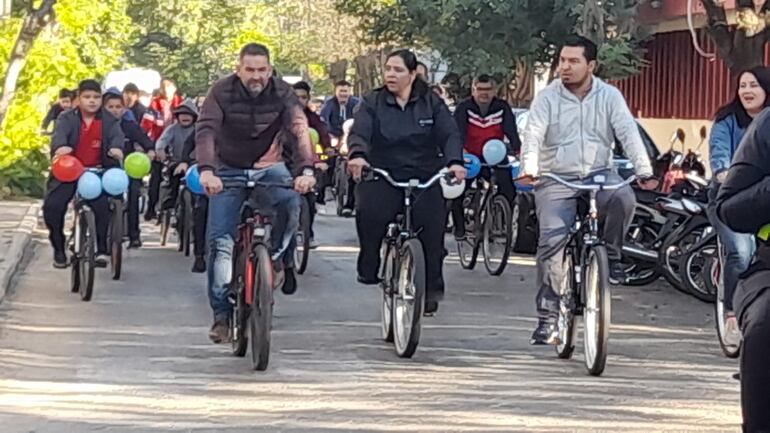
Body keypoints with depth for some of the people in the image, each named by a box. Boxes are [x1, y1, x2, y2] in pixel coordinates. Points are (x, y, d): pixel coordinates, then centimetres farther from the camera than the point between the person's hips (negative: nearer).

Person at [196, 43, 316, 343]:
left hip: (269, 166, 0)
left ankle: (279, 257, -6)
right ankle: (221, 313, -1)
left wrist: (305, 170, -45)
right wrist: (206, 170, -46)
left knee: (290, 201, -32)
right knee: (220, 239, -9)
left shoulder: (282, 93, -14)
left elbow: (299, 131, -27)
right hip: (229, 169, 0)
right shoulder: (222, 92, -16)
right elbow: (206, 131, -28)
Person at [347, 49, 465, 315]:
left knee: (432, 224, -14)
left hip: (424, 180, 1)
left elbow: (450, 134, -4)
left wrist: (454, 161, -24)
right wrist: (357, 155, -31)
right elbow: (359, 132, -8)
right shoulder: (373, 103, 7)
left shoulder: (432, 104, 8)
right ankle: (368, 270, -9)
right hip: (383, 178, 0)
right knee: (369, 213, -26)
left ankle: (432, 288, 0)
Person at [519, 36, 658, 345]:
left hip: (599, 173, 1)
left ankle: (611, 256, -6)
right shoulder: (548, 98, 2)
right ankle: (547, 317, -9)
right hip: (556, 179, -1)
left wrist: (644, 171, -21)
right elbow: (534, 135, -11)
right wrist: (529, 169, -31)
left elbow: (628, 132, -6)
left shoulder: (609, 96, 4)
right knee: (551, 242, -14)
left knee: (624, 199, -32)